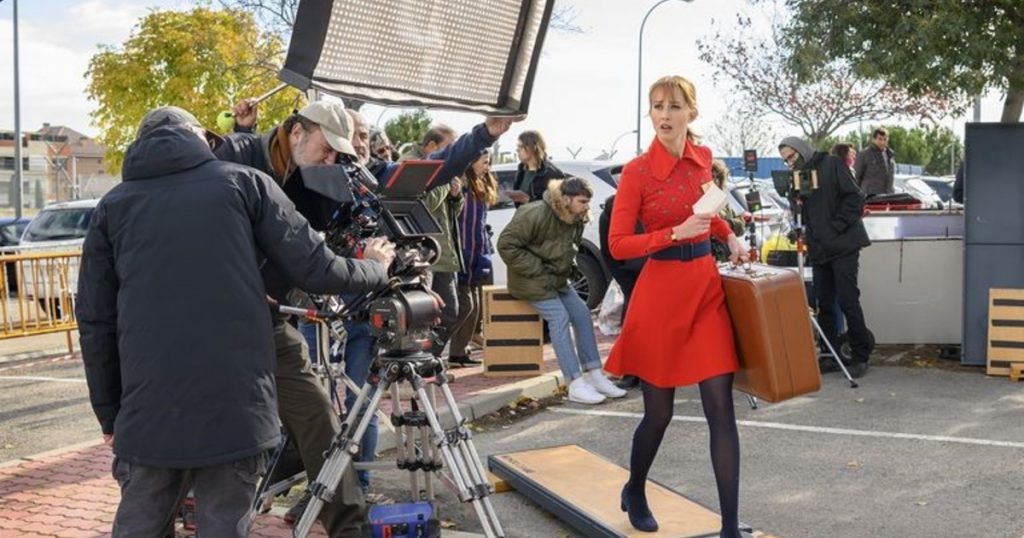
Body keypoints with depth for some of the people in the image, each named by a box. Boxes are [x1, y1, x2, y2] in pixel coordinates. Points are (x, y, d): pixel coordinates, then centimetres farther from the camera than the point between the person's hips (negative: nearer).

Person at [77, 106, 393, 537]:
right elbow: (315, 270, 2)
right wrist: (376, 267, 21)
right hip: (235, 407, -2)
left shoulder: (112, 205, 13)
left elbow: (95, 321, 8)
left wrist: (109, 412, 16)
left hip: (148, 412, 2)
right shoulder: (244, 182, 8)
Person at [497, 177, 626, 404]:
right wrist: (537, 270, -22)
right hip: (531, 280, -8)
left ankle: (595, 375, 4)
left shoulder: (577, 219, 3)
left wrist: (566, 267, 2)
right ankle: (575, 384, -20)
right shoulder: (536, 214, -24)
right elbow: (506, 244, -23)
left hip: (556, 279, 8)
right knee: (559, 317, -20)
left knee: (582, 313, -2)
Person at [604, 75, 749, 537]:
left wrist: (729, 237, 10)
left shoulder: (703, 159, 5)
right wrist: (676, 233, -21)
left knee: (721, 408, -2)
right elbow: (618, 245, -12)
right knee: (659, 412, 8)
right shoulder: (637, 171, -11)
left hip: (707, 287, 4)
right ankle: (634, 492, 37)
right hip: (661, 292, -4)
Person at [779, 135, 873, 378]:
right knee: (824, 305, 7)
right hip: (819, 249, 6)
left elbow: (855, 197, -9)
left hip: (843, 247, -6)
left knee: (848, 301, -7)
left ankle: (860, 356, 2)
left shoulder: (831, 165, -3)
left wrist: (837, 226, -12)